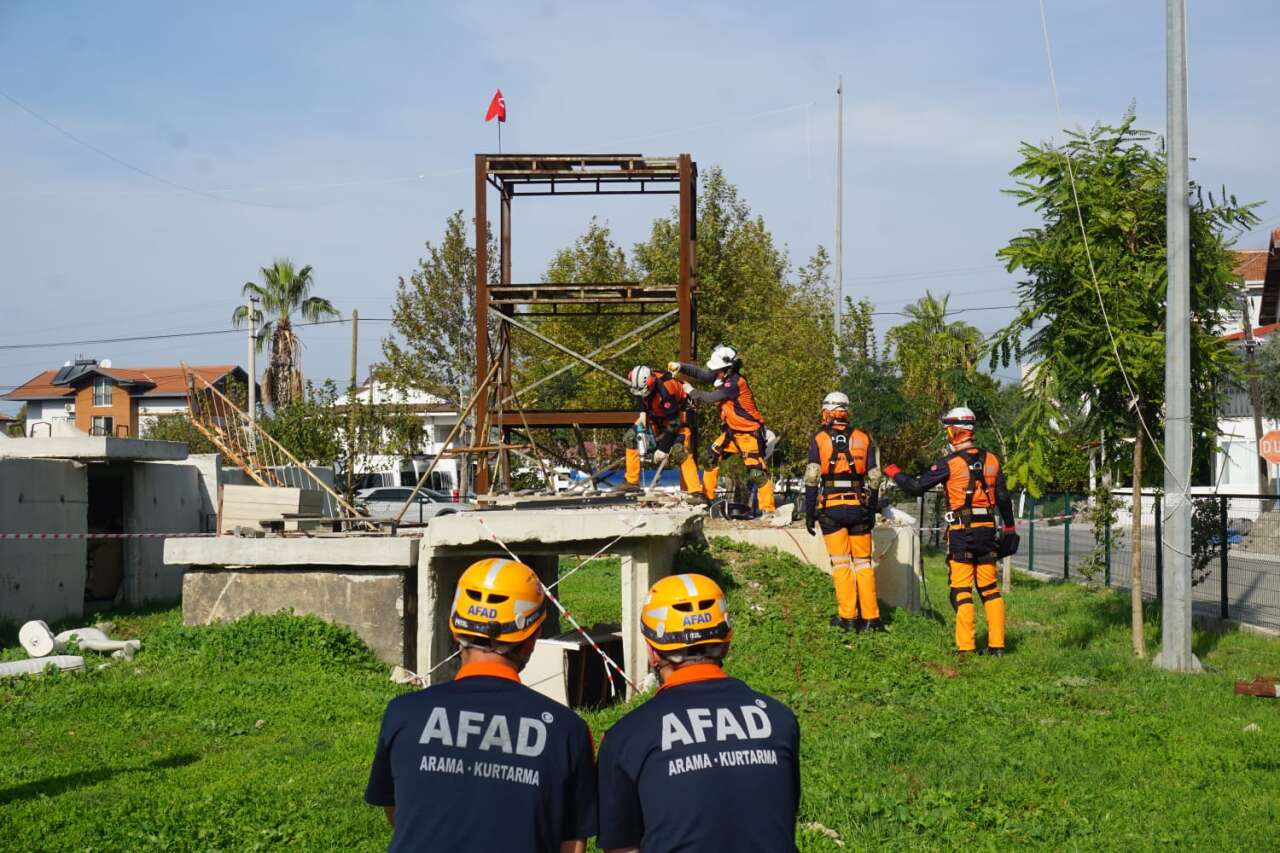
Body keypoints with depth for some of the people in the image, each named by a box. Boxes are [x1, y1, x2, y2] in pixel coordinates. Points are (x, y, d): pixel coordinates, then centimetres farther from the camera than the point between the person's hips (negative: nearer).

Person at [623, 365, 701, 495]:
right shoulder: (640, 381, -21)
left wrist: (663, 449, -28)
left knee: (680, 451, -24)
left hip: (677, 415, -7)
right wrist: (642, 411, -6)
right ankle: (631, 482, 8)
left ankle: (695, 491, -24)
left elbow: (673, 424, -33)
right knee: (631, 438, -1)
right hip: (656, 415, 7)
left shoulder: (665, 390, -40)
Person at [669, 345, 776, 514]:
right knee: (713, 456, 11)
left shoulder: (735, 383, -26)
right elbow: (701, 374, 4)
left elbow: (710, 397, -24)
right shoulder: (725, 376, 0)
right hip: (732, 430, 10)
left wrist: (691, 391, -7)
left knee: (756, 472, -13)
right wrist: (680, 366, -8)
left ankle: (768, 508, -10)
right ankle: (707, 495, 21)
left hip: (749, 432, -9)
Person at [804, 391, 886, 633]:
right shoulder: (864, 438, 8)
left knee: (841, 563, 2)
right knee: (863, 562, 9)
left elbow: (812, 479, -5)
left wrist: (809, 513, 0)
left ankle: (847, 617, 1)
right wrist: (872, 511, 14)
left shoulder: (819, 439, 1)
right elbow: (874, 478, 6)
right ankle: (871, 617, 7)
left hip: (831, 508, -2)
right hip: (859, 507, 2)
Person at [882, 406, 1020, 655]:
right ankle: (997, 644, 10)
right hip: (987, 531, 5)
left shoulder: (950, 463, -9)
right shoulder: (991, 460, 7)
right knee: (990, 589, 11)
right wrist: (1009, 529, 18)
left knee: (961, 591, -1)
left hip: (961, 532, -5)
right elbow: (1004, 498, 9)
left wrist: (895, 473, 11)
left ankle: (966, 646, -3)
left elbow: (916, 487, -6)